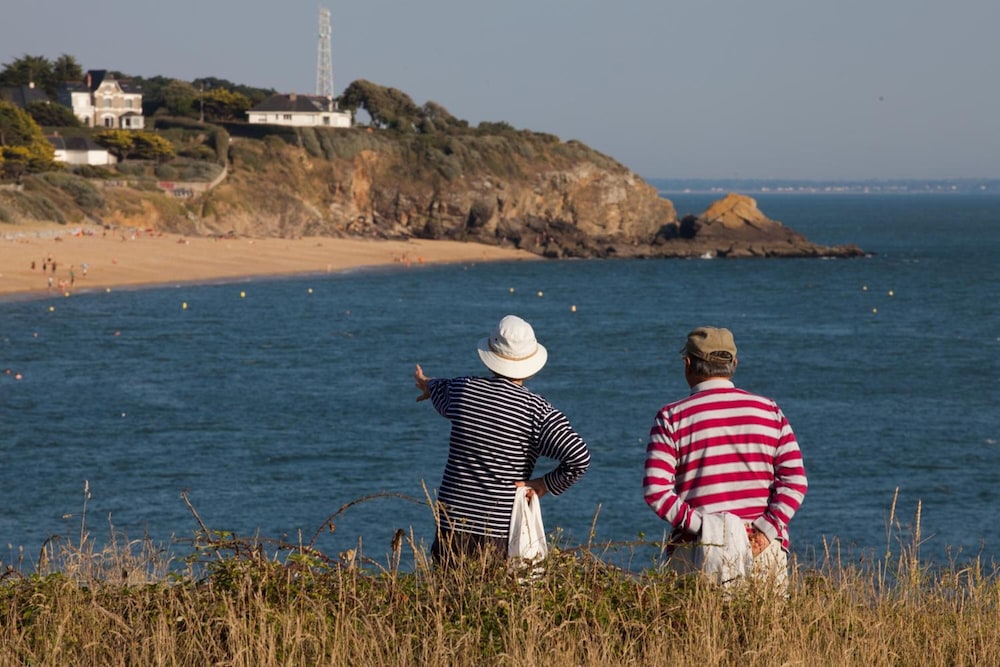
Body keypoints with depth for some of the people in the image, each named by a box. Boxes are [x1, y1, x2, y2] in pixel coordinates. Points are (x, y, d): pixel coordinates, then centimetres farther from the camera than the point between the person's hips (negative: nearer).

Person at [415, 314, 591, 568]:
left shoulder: (463, 390, 2)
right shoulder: (537, 410, -7)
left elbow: (445, 391, 29)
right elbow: (579, 457, -16)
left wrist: (430, 385, 53)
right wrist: (545, 484, 0)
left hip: (452, 526, 2)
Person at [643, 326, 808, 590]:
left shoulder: (672, 417, 2)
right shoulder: (769, 411, 8)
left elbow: (655, 490, -8)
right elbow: (795, 481, 1)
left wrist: (700, 527, -7)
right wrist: (766, 530, -4)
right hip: (764, 549, 2)